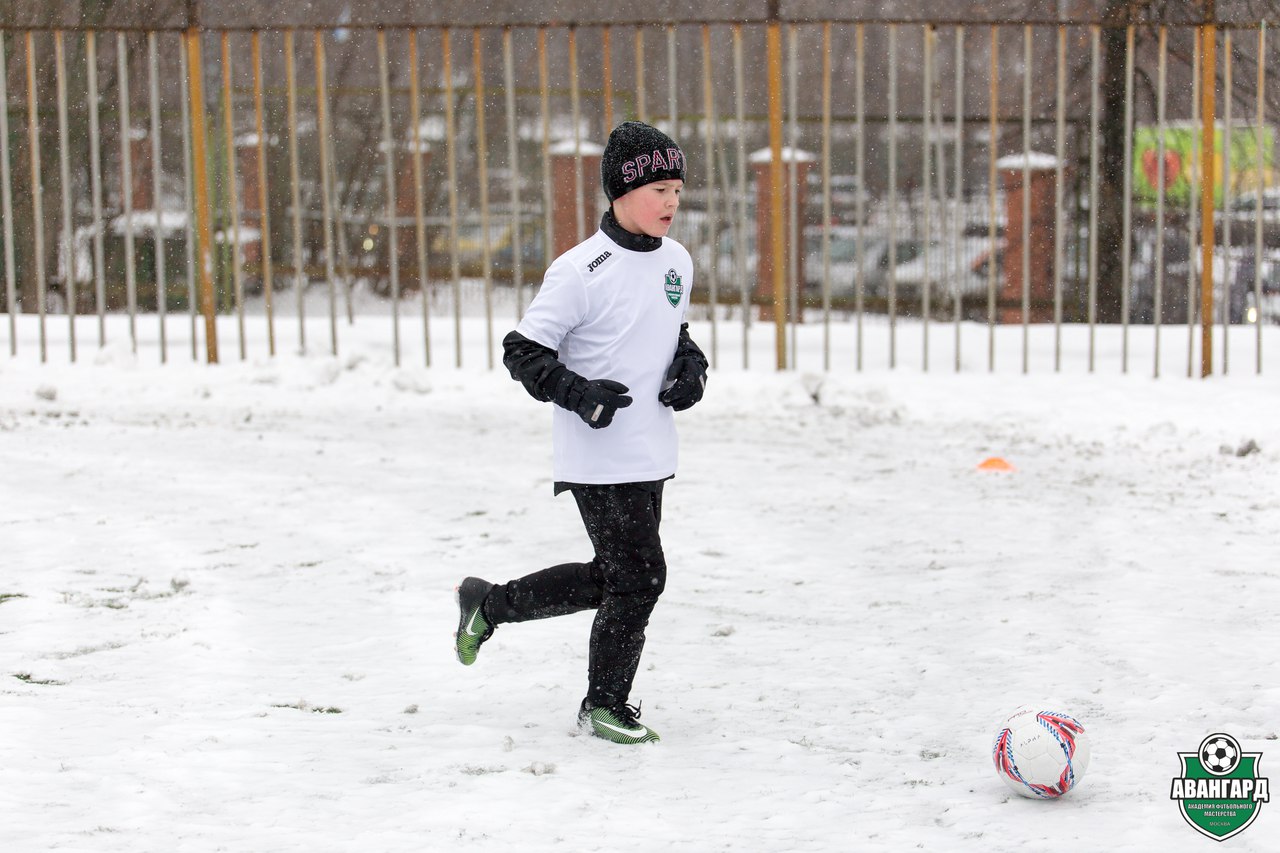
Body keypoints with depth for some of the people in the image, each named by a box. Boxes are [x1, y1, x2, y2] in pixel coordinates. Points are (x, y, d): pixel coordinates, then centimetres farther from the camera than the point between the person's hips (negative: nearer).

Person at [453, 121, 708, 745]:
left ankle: (488, 604, 32)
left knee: (612, 578, 14)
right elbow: (522, 351, -11)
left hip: (651, 456, 8)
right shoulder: (581, 272, -16)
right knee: (639, 577, -6)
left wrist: (690, 367, 4)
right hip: (599, 459, -8)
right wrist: (578, 392, -23)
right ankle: (604, 705, 13)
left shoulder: (677, 261, 7)